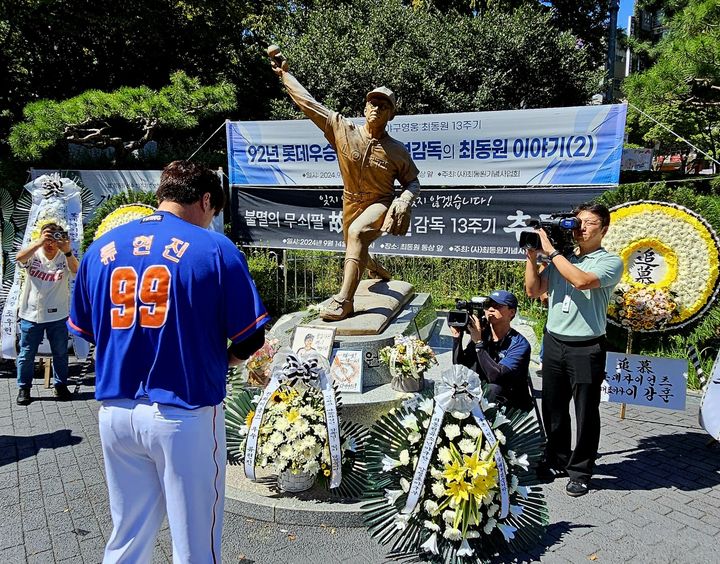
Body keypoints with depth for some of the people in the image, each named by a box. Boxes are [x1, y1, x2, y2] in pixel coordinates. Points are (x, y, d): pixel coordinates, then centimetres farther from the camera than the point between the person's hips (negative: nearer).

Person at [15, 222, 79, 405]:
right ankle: (24, 388, 24)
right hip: (31, 314, 0)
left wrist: (68, 252, -45)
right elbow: (19, 257, -28)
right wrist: (39, 242, -42)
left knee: (60, 353, 11)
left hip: (57, 315, 0)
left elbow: (76, 271, -27)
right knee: (26, 354, 10)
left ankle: (61, 385, 27)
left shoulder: (64, 258, -7)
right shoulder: (33, 255, -5)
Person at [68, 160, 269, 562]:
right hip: (184, 413, -5)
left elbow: (83, 329, 14)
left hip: (116, 411, 5)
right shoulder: (215, 249, -10)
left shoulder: (102, 247, 4)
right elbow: (250, 339, -7)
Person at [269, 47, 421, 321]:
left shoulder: (397, 151, -13)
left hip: (380, 204, -4)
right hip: (352, 203, 5)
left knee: (356, 233, -36)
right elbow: (308, 103, -7)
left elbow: (412, 182, -1)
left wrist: (405, 200, -23)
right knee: (357, 253, 22)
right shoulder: (343, 130, -10)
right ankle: (379, 271, 61)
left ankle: (344, 300, -35)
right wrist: (284, 74, -4)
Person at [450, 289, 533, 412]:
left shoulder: (519, 344, -16)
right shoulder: (482, 334, -1)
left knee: (493, 389, -32)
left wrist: (478, 342, -27)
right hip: (481, 395, 5)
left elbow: (497, 377, -29)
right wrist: (457, 338, -16)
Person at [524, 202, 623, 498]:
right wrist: (532, 255, -3)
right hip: (554, 343, 5)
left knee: (585, 414, 6)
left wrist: (550, 250, -17)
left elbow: (581, 281, -24)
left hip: (586, 349, -4)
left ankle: (580, 471, 21)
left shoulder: (610, 262, -5)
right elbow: (534, 290, 7)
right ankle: (557, 461, 31)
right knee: (552, 409, 14)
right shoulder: (561, 259, 9)